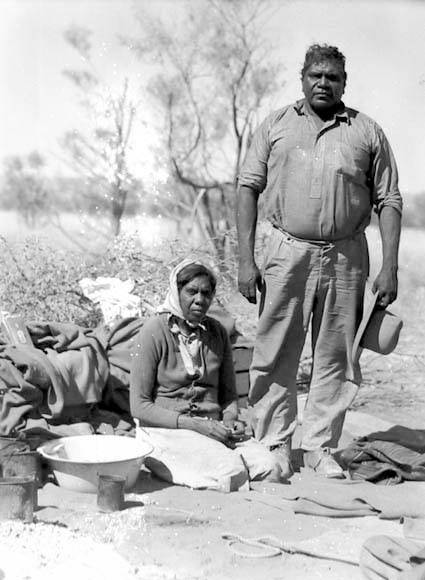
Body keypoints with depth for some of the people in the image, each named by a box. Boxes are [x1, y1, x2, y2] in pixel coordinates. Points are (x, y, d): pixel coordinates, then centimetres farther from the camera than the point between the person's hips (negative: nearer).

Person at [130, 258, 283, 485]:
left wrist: (229, 420, -4)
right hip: (167, 431, -5)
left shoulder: (217, 332, 11)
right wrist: (194, 425, -16)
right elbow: (140, 406, -9)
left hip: (214, 430, 5)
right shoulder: (154, 331, -6)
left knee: (270, 469, -20)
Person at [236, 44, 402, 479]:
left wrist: (389, 268, -2)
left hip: (346, 256, 1)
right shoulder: (276, 126, 8)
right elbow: (248, 188, 5)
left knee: (335, 358, 5)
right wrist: (245, 260, -4)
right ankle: (273, 445, 13)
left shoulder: (367, 132, 9)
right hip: (287, 251, -1)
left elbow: (388, 201, 7)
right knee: (275, 357, 1)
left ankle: (319, 447, 17)